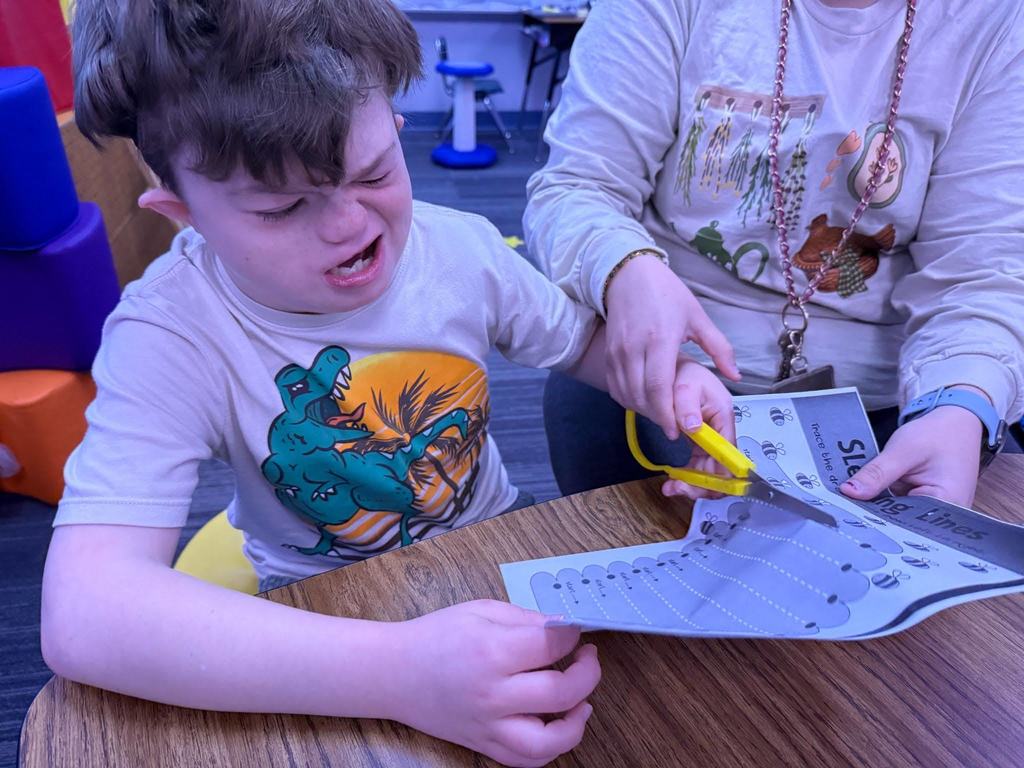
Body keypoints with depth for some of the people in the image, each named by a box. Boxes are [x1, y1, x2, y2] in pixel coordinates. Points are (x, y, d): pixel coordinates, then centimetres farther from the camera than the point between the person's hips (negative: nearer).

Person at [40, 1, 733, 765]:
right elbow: (83, 616, -36)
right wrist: (396, 672, -46)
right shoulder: (171, 337, -25)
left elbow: (590, 339, 4)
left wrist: (669, 375, -19)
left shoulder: (462, 246, -14)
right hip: (325, 623, -2)